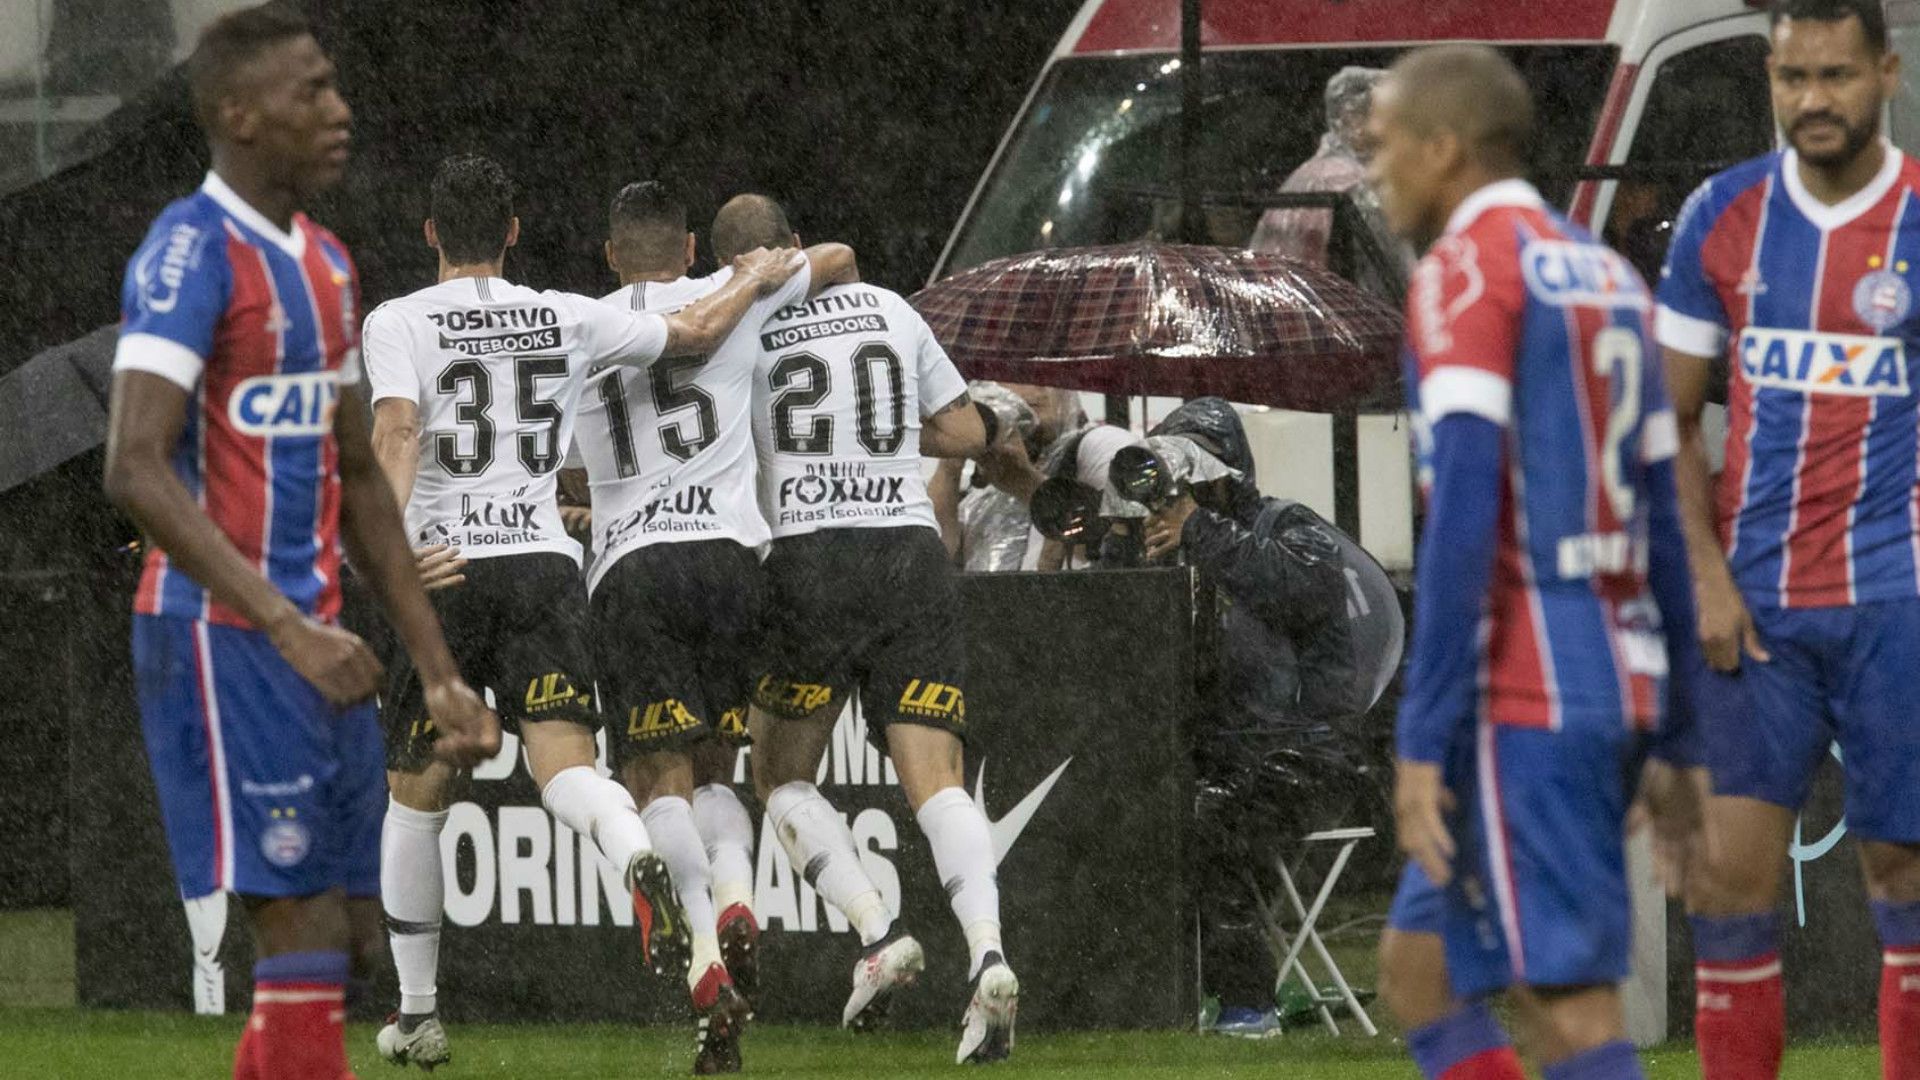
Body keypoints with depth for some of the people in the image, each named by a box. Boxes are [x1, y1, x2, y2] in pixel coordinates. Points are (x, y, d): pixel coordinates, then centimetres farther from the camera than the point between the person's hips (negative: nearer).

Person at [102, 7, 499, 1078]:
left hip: (319, 646, 9)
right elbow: (137, 469, -24)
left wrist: (439, 670, 18)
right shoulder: (193, 252, -14)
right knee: (306, 943, -10)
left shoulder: (327, 263, 14)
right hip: (223, 638, -9)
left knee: (353, 943, 9)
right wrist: (287, 627, -31)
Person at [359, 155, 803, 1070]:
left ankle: (416, 1013, 19)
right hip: (546, 563, 1)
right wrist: (758, 280, 38)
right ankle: (637, 857, -46)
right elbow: (696, 334, 20)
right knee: (564, 762, -10)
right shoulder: (565, 319, 11)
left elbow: (396, 428, -14)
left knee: (416, 797, 13)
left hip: (446, 572, -1)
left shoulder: (398, 323, 3)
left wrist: (392, 538, -25)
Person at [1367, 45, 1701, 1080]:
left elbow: (1464, 513, -17)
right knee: (1421, 962, 16)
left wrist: (1423, 740, -19)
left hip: (1523, 694, -8)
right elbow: (1660, 519, 18)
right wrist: (1670, 741, 20)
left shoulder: (1467, 269, -8)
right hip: (1622, 679, 8)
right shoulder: (1607, 275, 17)